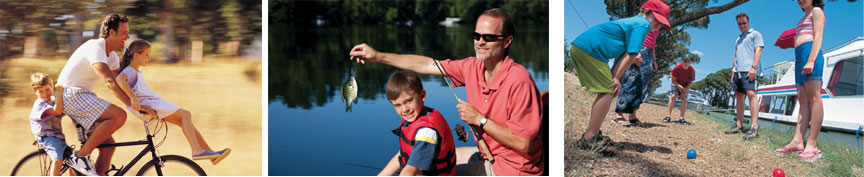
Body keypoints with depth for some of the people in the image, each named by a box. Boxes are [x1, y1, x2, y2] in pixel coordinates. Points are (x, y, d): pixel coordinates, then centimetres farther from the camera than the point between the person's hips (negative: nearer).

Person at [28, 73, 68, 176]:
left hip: (57, 135, 9)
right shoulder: (40, 104, -15)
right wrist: (59, 93, -31)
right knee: (58, 159, -26)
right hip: (47, 137, -9)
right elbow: (56, 111, -31)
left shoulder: (54, 100, 12)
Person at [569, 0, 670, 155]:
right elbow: (631, 55, -12)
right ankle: (589, 138, -10)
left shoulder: (632, 22, 23)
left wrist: (613, 77, 6)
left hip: (579, 47, 10)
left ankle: (593, 134, 20)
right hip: (588, 49, -10)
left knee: (606, 91, 16)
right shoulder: (643, 24, -7)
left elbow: (624, 55, 16)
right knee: (608, 92, -8)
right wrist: (616, 78, -5)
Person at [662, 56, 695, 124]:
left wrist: (685, 89, -23)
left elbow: (691, 82, -12)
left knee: (684, 98, -11)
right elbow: (673, 80, -18)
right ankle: (668, 116, -19)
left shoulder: (692, 70, -25)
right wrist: (680, 87, -27)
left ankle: (681, 118, -11)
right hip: (676, 84, -1)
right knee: (672, 96, -17)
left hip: (686, 86, 1)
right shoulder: (677, 68, -29)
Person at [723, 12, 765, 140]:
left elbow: (758, 50, -5)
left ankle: (754, 127, -27)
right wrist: (733, 71, 18)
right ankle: (739, 125, 9)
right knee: (739, 95, 5)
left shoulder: (755, 34, 7)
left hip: (749, 70, -8)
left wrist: (754, 67, -17)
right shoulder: (738, 39, 29)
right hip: (738, 71, 8)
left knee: (751, 94, -20)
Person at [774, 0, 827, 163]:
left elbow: (818, 36, -7)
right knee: (803, 100, 0)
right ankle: (797, 141, -7)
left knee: (813, 97, -14)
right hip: (800, 57, 9)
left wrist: (811, 60, -19)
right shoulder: (804, 19, 31)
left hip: (810, 52, -9)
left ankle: (812, 145, -21)